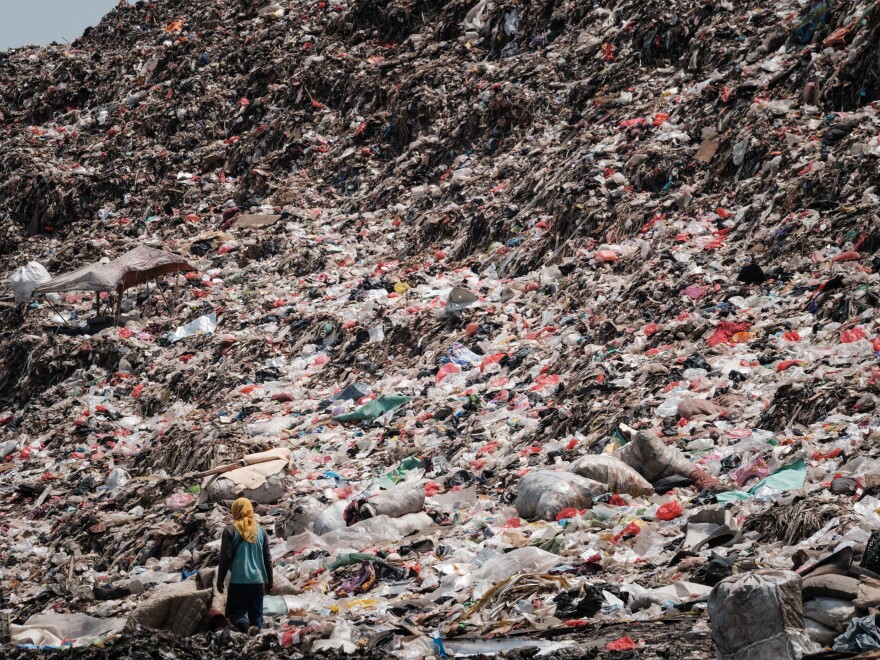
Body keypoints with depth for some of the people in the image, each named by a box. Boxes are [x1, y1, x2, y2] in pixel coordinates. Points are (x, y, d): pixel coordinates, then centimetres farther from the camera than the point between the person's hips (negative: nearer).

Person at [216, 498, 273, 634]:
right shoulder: (261, 531, 8)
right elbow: (267, 558, 10)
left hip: (239, 581, -3)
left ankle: (246, 626, -26)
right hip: (258, 580, 3)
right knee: (256, 613, 10)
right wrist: (269, 581, 18)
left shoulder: (230, 531, -4)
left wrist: (220, 580, 4)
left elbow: (225, 557, -5)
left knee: (234, 612, 3)